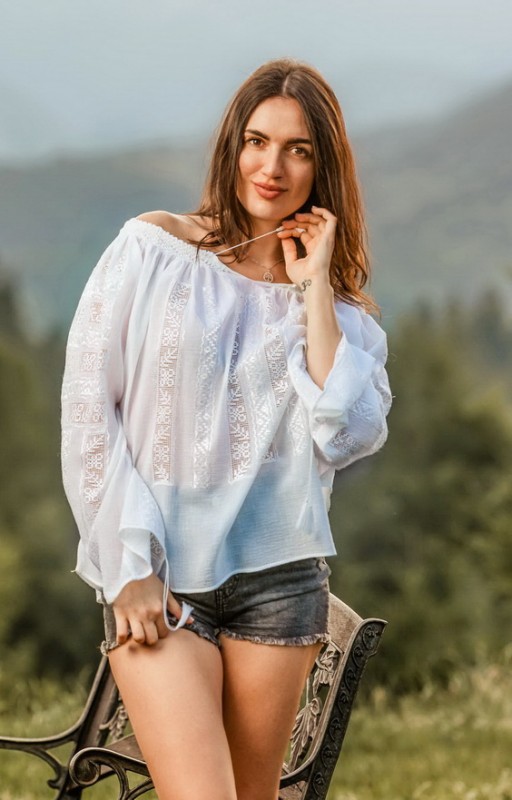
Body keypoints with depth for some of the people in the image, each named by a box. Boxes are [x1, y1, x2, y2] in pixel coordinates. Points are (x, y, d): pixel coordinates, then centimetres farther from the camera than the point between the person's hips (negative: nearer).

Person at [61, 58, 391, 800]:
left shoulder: (338, 306, 9)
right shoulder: (154, 248, 1)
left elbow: (350, 437, -8)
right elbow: (88, 406, -2)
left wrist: (314, 291, -5)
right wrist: (131, 566, -8)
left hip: (278, 578, 3)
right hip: (160, 575, -3)